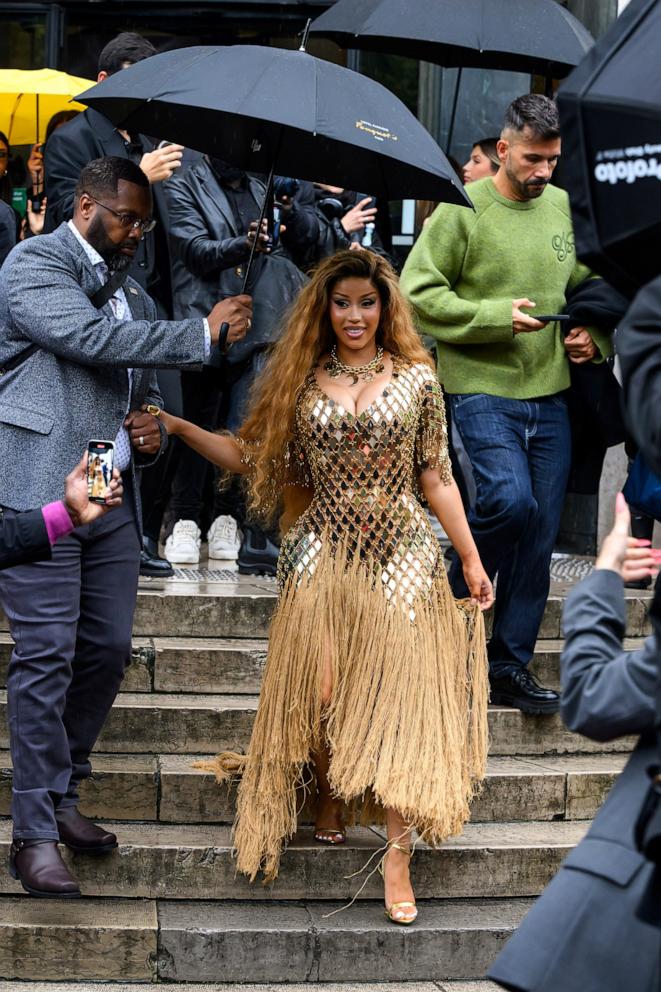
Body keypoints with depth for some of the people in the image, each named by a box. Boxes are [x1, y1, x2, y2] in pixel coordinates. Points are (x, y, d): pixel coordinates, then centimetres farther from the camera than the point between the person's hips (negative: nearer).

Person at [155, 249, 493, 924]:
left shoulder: (416, 379, 4)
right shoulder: (303, 383, 8)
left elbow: (436, 477, 7)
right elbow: (251, 456, 8)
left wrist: (472, 561, 6)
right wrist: (177, 425, 1)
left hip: (401, 556, -1)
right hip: (323, 556, 1)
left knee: (399, 696, -9)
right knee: (321, 689, -6)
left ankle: (397, 856, -9)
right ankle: (330, 799, 22)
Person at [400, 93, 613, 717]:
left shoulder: (563, 208, 10)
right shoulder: (462, 210, -5)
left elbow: (588, 286, 23)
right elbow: (416, 293, -8)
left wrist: (596, 336, 3)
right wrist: (497, 316, -15)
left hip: (549, 393, 5)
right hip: (482, 388, -5)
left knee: (539, 533, 4)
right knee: (510, 500, -24)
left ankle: (510, 666, 13)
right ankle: (456, 597, 4)